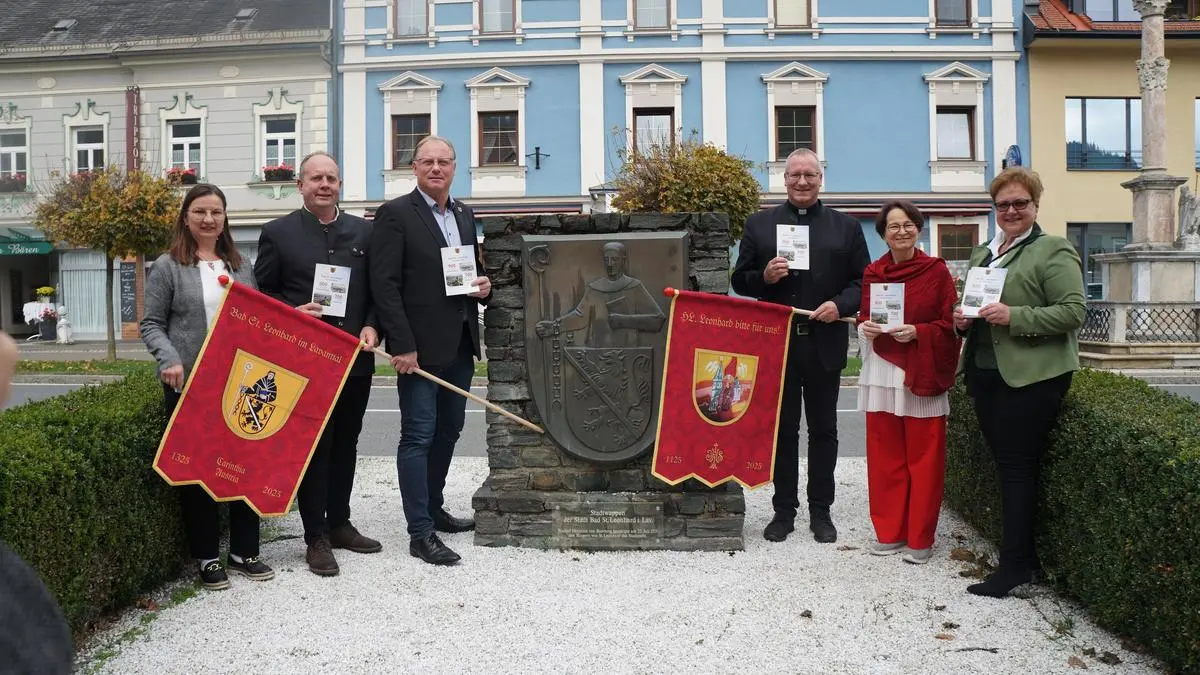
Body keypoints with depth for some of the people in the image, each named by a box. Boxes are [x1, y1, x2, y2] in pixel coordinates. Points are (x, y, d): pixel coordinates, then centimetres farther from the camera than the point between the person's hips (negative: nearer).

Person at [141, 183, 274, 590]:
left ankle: (244, 552, 18)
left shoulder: (239, 266, 13)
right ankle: (206, 557, 14)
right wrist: (170, 361, -18)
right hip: (189, 385, -4)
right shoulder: (168, 267, -1)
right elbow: (151, 324, -2)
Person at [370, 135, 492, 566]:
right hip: (420, 346, -7)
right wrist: (402, 346, -18)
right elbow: (385, 285, -13)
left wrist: (484, 286, 0)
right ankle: (420, 533, 1)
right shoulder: (396, 214, -7)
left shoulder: (464, 215, 14)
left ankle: (433, 509, 31)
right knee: (418, 436, -4)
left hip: (460, 343, 7)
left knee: (448, 430, 16)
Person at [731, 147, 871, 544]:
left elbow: (863, 281, 5)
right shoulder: (759, 224, 6)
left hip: (824, 344, 0)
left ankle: (821, 511, 19)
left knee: (823, 430, 9)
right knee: (782, 430, 8)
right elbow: (740, 280, 6)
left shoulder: (846, 227, 7)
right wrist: (764, 276, -14)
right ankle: (784, 510, 18)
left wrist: (840, 305, -14)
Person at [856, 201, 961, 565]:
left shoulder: (937, 271, -1)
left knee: (923, 458, 1)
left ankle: (921, 538, 11)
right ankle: (890, 531, 18)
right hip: (881, 372, 3)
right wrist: (866, 329, -6)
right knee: (885, 457, 7)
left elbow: (949, 326, -2)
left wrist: (916, 333, -17)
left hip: (922, 375, -3)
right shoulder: (872, 273, 9)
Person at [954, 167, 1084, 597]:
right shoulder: (982, 253, 17)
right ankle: (1024, 556, 21)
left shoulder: (1054, 251, -6)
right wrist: (963, 318, 5)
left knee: (1017, 467, -5)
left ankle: (1013, 564, 2)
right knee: (1005, 465, 11)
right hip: (985, 373, 8)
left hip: (1030, 377, -7)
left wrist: (1014, 316, -23)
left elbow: (1073, 312, -14)